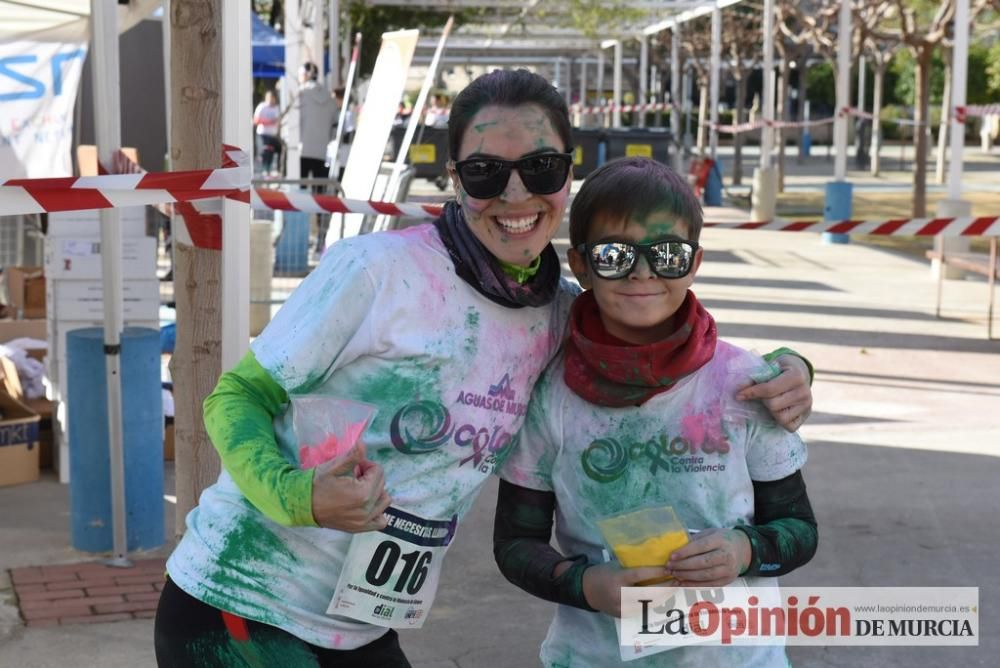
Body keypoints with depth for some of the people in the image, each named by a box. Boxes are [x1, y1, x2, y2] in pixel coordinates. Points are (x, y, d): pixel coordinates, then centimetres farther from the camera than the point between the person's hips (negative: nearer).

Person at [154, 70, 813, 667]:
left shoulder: (563, 315, 0)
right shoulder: (376, 271, -17)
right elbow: (238, 397, -10)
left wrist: (780, 374, -3)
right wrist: (297, 495, -29)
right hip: (239, 611, -5)